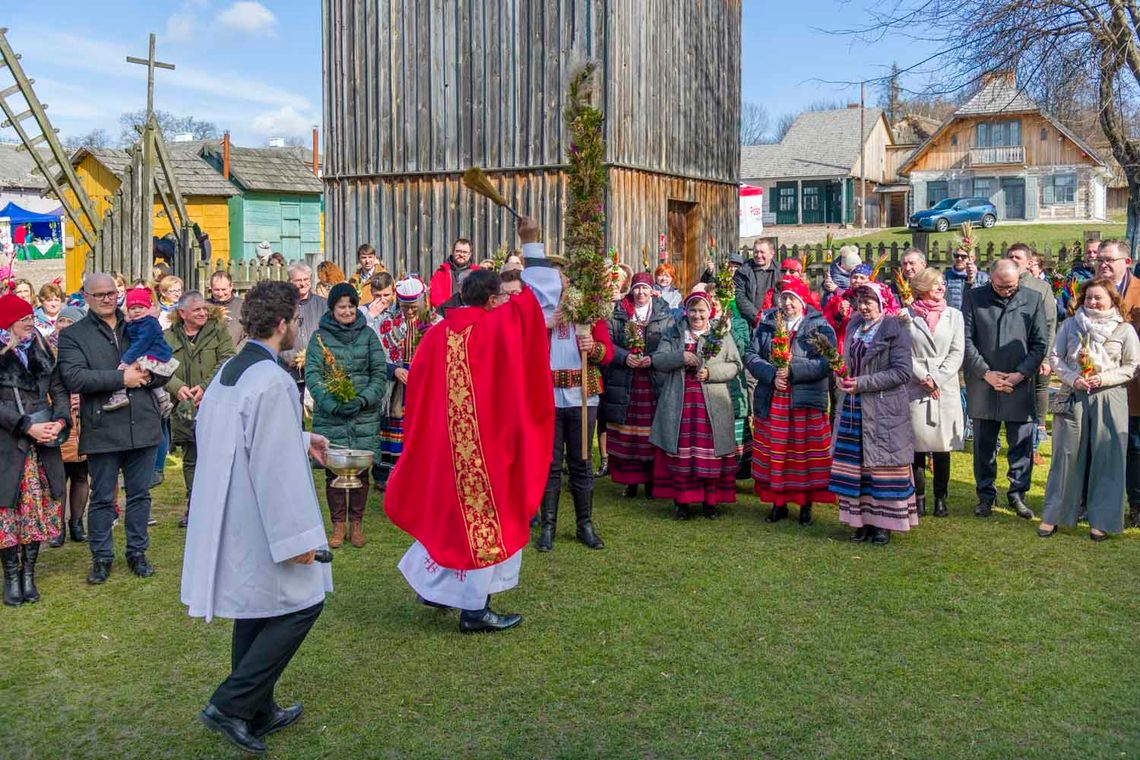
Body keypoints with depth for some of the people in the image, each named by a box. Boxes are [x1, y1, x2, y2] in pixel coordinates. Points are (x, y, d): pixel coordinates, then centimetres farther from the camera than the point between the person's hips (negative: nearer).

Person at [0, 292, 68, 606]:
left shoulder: (42, 351, 11)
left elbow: (59, 391, 9)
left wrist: (60, 421, -8)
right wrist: (27, 427, -18)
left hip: (44, 445, 4)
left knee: (38, 509, 5)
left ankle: (28, 574, 15)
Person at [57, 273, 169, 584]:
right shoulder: (73, 335, 1)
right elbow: (74, 378, -15)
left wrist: (146, 376, -12)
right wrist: (121, 378, -19)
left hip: (143, 427, 3)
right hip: (102, 430, -3)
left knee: (140, 494, 12)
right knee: (102, 498, 8)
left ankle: (137, 552, 25)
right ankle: (101, 556, 21)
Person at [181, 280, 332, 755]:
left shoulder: (228, 371, 7)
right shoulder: (273, 381, -22)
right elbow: (276, 467, -24)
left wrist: (301, 439, 27)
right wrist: (299, 537, -20)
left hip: (228, 517, 9)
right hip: (260, 524, -9)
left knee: (256, 611, 18)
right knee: (302, 604, 3)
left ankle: (257, 713, 29)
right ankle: (231, 704, 3)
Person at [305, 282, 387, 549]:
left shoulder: (368, 335, 7)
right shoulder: (320, 337, 3)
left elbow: (380, 373, 3)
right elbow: (312, 375, -4)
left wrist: (364, 400, -13)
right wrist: (333, 405, -17)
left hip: (364, 416, 1)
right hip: (330, 417, -1)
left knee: (361, 470, 5)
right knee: (334, 471, 3)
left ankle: (356, 523, 19)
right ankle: (338, 525, 16)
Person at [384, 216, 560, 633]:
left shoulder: (436, 334, 2)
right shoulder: (499, 325, -12)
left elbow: (417, 391, 8)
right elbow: (544, 293, -6)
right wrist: (531, 244, 2)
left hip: (444, 443, 6)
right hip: (488, 444, -6)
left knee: (450, 510, 23)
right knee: (484, 519, 5)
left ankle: (432, 584, 33)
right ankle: (474, 609, 10)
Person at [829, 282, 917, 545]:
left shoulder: (896, 330, -8)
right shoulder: (855, 326, 11)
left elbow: (902, 372, -14)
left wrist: (863, 383, -18)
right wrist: (842, 376, 1)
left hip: (883, 411, -6)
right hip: (853, 407, 6)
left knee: (882, 466, 1)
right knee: (855, 465, 7)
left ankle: (883, 523, 11)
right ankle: (862, 519, 17)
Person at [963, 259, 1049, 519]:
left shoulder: (1034, 300, 2)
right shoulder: (974, 297, 1)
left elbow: (1040, 343, 2)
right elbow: (965, 339, -2)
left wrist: (1020, 374, -8)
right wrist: (986, 373, -9)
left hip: (1020, 386, 0)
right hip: (982, 385, 0)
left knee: (1021, 444, 4)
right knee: (983, 444, 9)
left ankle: (1018, 495, 17)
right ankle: (985, 495, 20)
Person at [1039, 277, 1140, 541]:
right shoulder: (1070, 325, 5)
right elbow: (1055, 357, 5)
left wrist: (1105, 378, -12)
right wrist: (1073, 379, -11)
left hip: (1109, 399, -1)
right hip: (1072, 397, 1)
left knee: (1106, 459, 2)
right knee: (1066, 456, 4)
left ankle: (1101, 520, 12)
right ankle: (1053, 515, 12)